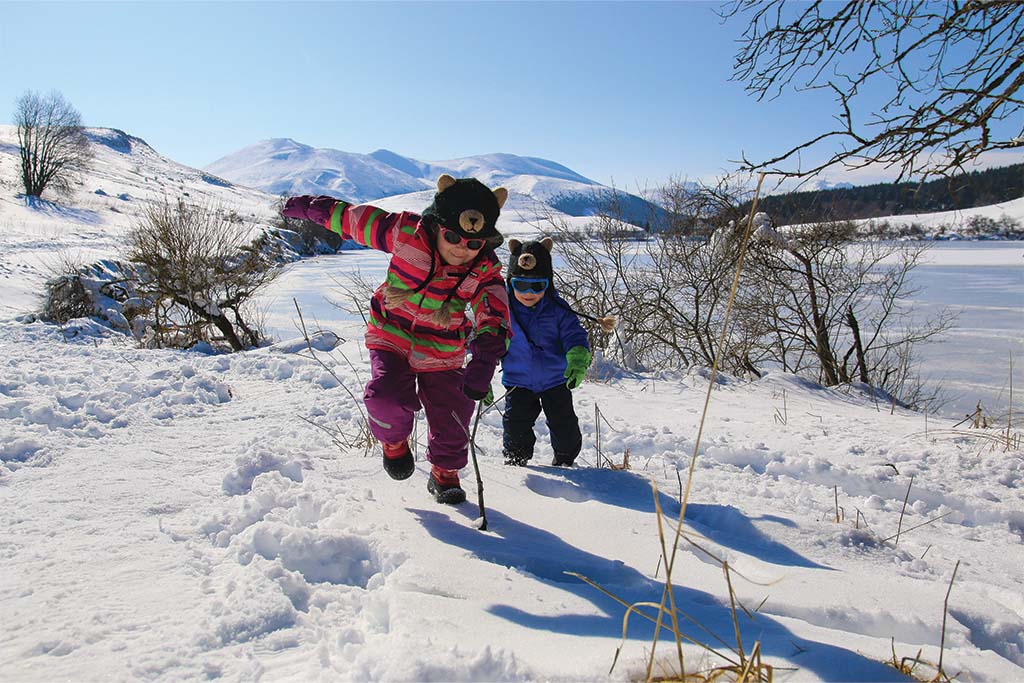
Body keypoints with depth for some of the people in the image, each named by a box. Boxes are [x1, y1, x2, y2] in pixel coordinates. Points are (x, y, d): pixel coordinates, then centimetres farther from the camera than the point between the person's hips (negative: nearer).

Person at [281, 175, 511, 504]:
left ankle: (444, 473, 33)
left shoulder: (485, 270, -17)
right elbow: (351, 217, -7)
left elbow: (494, 320, -24)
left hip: (442, 353, 1)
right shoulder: (405, 233, -21)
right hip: (391, 336, -1)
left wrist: (484, 362, -43)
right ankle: (394, 441, 14)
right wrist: (308, 207, 7)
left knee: (451, 422, 1)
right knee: (387, 399, -23)